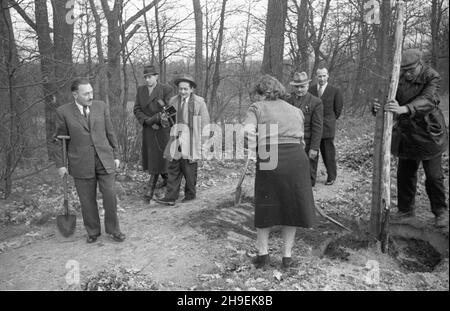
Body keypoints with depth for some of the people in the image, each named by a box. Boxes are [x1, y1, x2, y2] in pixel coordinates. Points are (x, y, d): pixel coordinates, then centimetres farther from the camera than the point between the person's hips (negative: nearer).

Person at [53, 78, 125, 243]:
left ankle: (113, 229, 19)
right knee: (87, 200, 7)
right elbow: (59, 140, 3)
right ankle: (93, 231, 27)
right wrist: (60, 164, 1)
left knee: (110, 195, 0)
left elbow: (110, 133, 8)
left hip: (104, 160, 1)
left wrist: (116, 155, 8)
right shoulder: (63, 111, -3)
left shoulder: (101, 107, 2)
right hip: (81, 163, -1)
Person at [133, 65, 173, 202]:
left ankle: (150, 189, -1)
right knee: (151, 158, 14)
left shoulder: (167, 89, -11)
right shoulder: (141, 90, 4)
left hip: (163, 130, -5)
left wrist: (151, 120, -18)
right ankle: (167, 179, 38)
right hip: (148, 130, 6)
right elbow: (137, 110, -1)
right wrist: (149, 123, -15)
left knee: (157, 160, -6)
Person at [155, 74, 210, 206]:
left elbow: (205, 122, 1)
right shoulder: (173, 101, 10)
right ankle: (170, 197, 1)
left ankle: (190, 194, 21)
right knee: (174, 168, 0)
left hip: (191, 141, -3)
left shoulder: (199, 102, -1)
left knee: (189, 169, 3)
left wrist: (204, 141, -3)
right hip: (176, 139, 3)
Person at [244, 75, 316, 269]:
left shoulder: (258, 107, 9)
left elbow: (248, 131, -10)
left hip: (270, 160, -2)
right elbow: (301, 140, 14)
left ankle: (263, 252, 20)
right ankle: (287, 256, 24)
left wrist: (254, 150, 2)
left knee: (265, 207, 17)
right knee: (291, 207, 17)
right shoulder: (296, 110, 22)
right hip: (297, 159, 3)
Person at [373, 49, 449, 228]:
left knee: (434, 176, 1)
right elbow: (388, 96, -10)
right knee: (404, 174, 10)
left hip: (428, 134, -4)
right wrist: (378, 107, -35)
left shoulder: (432, 77, -14)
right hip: (405, 134, 4)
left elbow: (428, 100, -31)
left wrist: (403, 109, -49)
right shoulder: (399, 78, -3)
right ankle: (406, 209, 25)